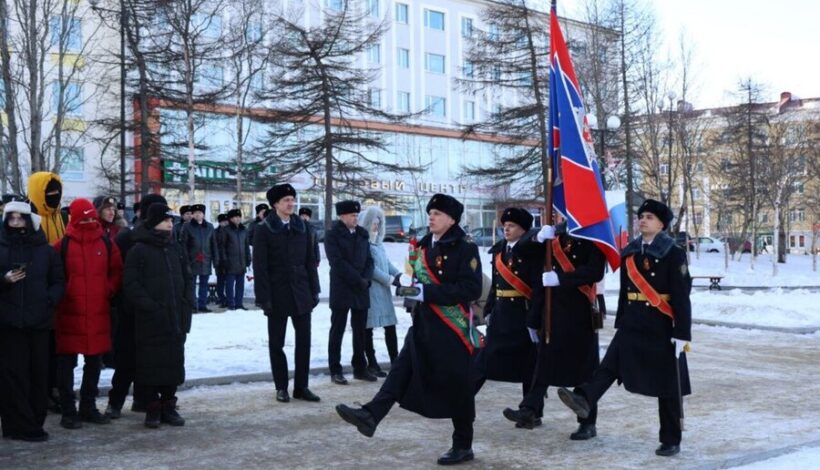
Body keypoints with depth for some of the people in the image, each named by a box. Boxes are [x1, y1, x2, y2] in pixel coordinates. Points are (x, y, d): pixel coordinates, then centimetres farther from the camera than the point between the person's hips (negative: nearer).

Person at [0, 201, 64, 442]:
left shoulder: (45, 250, 10)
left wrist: (49, 300, -6)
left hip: (39, 322, 2)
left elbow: (58, 282, 12)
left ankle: (35, 422, 12)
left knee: (39, 374, 2)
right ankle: (20, 426, 3)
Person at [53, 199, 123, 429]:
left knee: (94, 362, 13)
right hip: (69, 313, -4)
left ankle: (89, 407, 26)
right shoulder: (63, 245, -4)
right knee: (67, 363, 2)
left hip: (99, 313, 4)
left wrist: (109, 290, -2)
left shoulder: (107, 243, 5)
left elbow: (116, 271, 12)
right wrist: (61, 295, -7)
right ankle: (68, 411, 11)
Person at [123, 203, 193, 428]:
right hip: (150, 321, -5)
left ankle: (168, 405, 19)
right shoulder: (139, 250, -5)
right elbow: (131, 285, -9)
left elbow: (187, 278, 16)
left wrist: (187, 305, 2)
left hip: (176, 319, 5)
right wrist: (151, 307, -15)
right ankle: (153, 408, 13)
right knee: (152, 364, 1)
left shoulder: (176, 248, 11)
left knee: (174, 363, 8)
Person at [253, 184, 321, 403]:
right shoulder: (264, 229, -5)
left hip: (301, 292, 4)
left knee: (304, 340, 4)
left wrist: (314, 289, 4)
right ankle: (281, 387, 18)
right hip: (278, 294, -3)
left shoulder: (301, 226, 7)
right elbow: (260, 266, -8)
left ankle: (301, 387, 13)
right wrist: (264, 297, -13)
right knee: (277, 343, 6)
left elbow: (310, 260, 9)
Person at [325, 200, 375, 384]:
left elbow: (368, 259, 10)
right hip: (342, 290, -5)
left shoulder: (362, 234, 12)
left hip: (361, 290, 5)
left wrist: (366, 279, -7)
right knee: (337, 331, 2)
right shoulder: (333, 235, -5)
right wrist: (358, 280, -16)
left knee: (360, 331, 9)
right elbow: (338, 262, -13)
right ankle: (335, 371, 7)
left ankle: (360, 368, 18)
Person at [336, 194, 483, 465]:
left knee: (457, 387, 2)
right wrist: (413, 289, 5)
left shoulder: (465, 249, -11)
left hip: (453, 328, -7)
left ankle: (463, 446, 15)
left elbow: (472, 288, -21)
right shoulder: (425, 246, 13)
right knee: (402, 370, -5)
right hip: (424, 324, 7)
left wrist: (428, 292, -23)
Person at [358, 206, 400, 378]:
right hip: (369, 289, -7)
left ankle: (395, 361, 10)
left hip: (383, 289, 7)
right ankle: (372, 363, 8)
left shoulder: (378, 240, 16)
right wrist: (389, 279, -14)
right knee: (368, 327, 1)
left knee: (390, 326, 5)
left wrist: (398, 274, 3)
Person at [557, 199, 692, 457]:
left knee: (667, 385, 4)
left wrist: (681, 333, -16)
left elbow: (681, 296, -11)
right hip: (632, 324, 5)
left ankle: (671, 441, 13)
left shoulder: (673, 253, -7)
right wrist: (620, 323, 16)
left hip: (662, 327, -5)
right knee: (610, 364, -15)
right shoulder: (630, 252, 9)